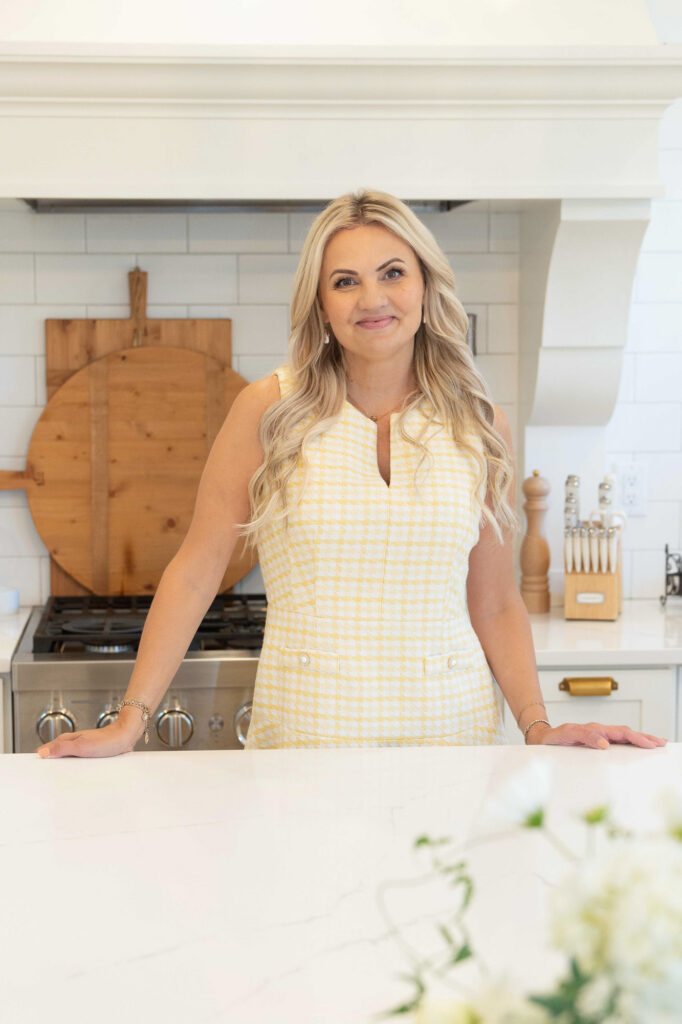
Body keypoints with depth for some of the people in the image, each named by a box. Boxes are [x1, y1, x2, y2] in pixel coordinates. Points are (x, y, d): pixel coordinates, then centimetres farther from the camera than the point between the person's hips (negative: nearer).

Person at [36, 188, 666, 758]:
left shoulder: (480, 428, 3)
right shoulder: (270, 411, -4)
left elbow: (495, 604, 8)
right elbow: (194, 573, -2)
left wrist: (538, 726, -4)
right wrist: (130, 723, -6)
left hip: (453, 725, 2)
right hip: (305, 730, -1)